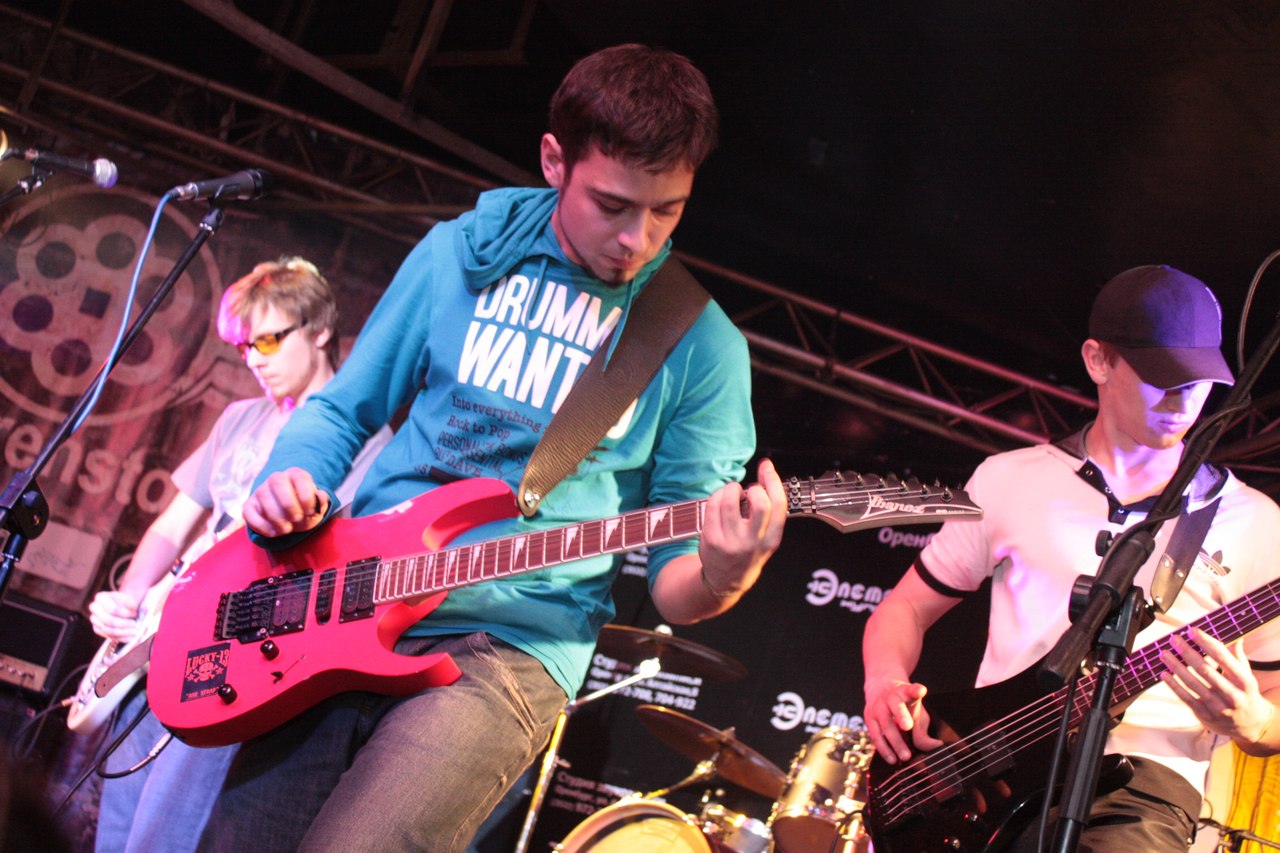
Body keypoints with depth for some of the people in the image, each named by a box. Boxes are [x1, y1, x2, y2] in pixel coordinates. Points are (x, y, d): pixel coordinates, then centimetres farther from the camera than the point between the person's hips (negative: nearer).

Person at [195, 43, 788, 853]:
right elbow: (343, 411, 16)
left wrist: (719, 576, -22)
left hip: (511, 645, -3)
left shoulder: (701, 345, 0)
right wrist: (294, 483, -6)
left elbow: (674, 583, 2)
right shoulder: (461, 252, 6)